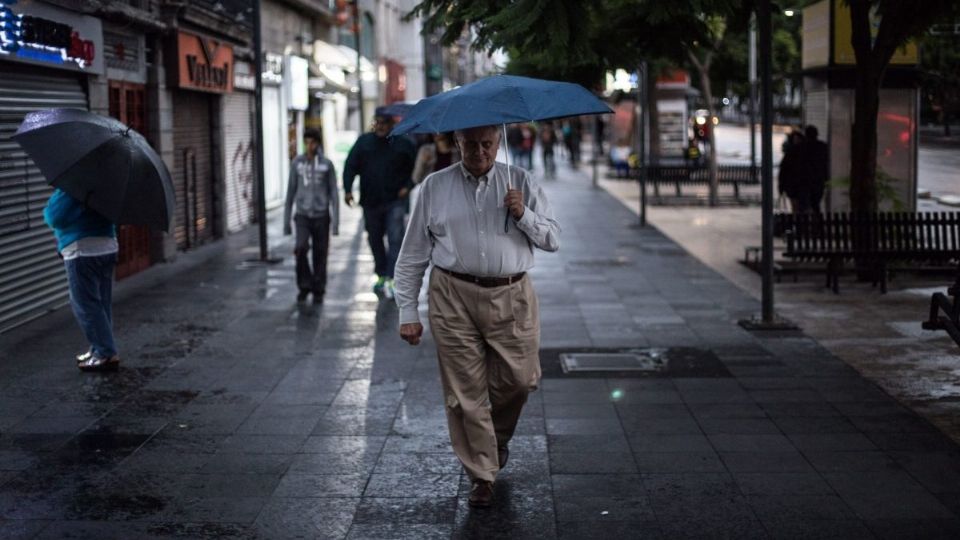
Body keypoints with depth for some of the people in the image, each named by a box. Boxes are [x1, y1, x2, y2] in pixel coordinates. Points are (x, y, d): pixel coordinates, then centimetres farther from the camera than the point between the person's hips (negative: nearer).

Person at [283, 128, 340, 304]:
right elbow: (291, 191, 8)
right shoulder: (297, 163, 3)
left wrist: (335, 221, -4)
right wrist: (286, 220, 7)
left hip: (321, 216, 0)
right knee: (301, 248, -18)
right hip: (302, 215, 0)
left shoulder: (327, 164, 0)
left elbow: (333, 193, 1)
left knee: (320, 254, 1)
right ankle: (304, 285, 0)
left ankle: (318, 291, 15)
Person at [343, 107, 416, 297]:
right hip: (371, 201, 3)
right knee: (375, 239, 12)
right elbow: (350, 166, 3)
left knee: (395, 238, -14)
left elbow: (415, 167, 7)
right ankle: (381, 275, 26)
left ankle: (392, 278, -17)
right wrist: (348, 189, -9)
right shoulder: (364, 142, 5)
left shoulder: (403, 144, 0)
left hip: (395, 201, -3)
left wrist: (407, 186, -6)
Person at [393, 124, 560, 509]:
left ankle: (498, 439, 33)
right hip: (454, 297, -1)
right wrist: (407, 311, 2)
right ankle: (482, 475, 14)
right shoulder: (435, 187, 6)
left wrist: (523, 215, -12)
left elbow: (553, 240, 6)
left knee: (520, 378, 1)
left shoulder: (520, 182, 7)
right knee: (465, 390, 1)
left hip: (512, 297, 1)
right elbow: (413, 255, 7)